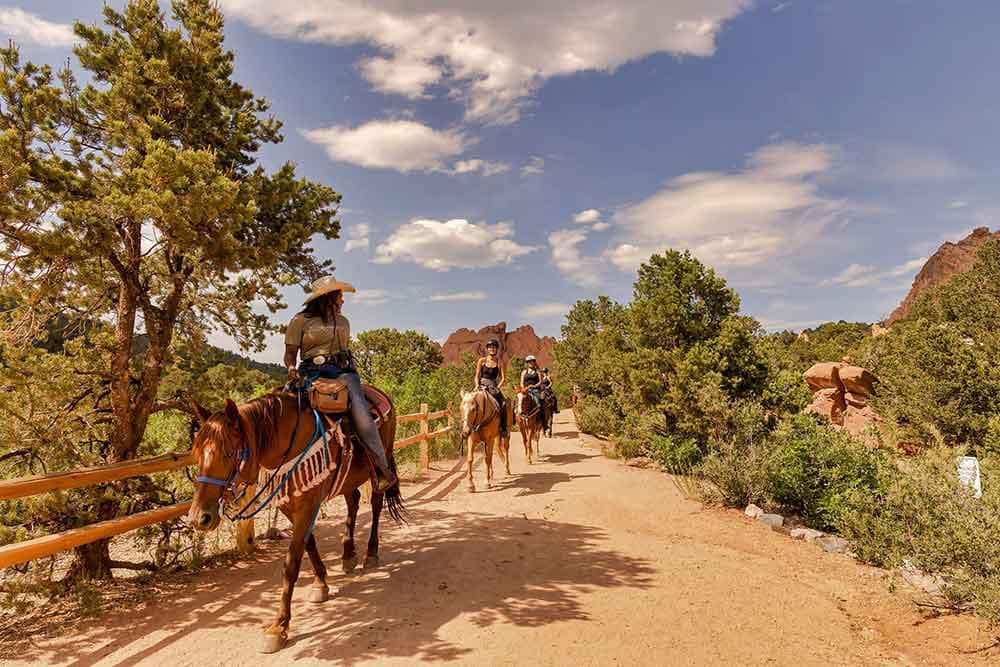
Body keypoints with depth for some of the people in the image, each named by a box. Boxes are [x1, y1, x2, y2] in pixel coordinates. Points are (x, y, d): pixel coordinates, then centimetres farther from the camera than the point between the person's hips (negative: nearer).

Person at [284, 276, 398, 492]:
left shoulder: (343, 322, 24)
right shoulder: (300, 321, 9)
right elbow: (290, 353, 7)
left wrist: (350, 370, 12)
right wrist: (291, 368, -13)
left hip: (342, 371, 2)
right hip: (312, 374, -2)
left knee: (360, 411, -23)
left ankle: (383, 468, -25)